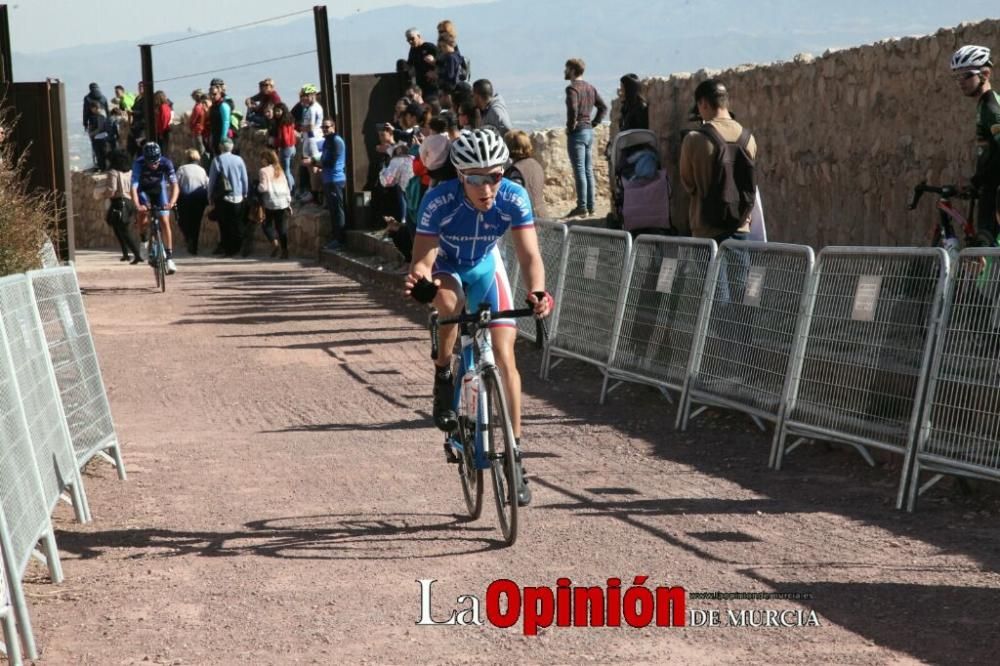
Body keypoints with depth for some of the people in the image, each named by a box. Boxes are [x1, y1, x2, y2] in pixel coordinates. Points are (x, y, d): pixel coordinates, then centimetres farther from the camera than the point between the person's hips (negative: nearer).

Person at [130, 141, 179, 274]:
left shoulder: (166, 163, -30)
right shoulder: (139, 164, -32)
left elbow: (174, 185, -34)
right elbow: (134, 187, -39)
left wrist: (171, 202, -52)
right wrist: (137, 205, -56)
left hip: (159, 190, 1)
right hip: (144, 191, -1)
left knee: (165, 222, -10)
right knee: (143, 212, -27)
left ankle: (169, 257, -3)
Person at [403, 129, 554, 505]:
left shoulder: (514, 199, -30)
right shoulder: (439, 201, -35)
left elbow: (529, 254, -32)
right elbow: (422, 260, -36)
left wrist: (537, 292, -52)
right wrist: (419, 280, -59)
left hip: (485, 266, 2)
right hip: (445, 265, -2)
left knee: (505, 357, -8)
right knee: (449, 303, -38)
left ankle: (515, 451, 1)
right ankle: (443, 380, -11)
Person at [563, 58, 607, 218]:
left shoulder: (572, 88, -13)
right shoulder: (590, 88, 13)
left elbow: (573, 109, -27)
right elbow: (603, 107, 17)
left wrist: (571, 126, -15)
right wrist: (593, 123, 13)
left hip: (577, 132, -8)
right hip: (589, 131, 8)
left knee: (579, 171, -7)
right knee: (588, 170, 11)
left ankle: (582, 206, -7)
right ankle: (590, 206, 13)